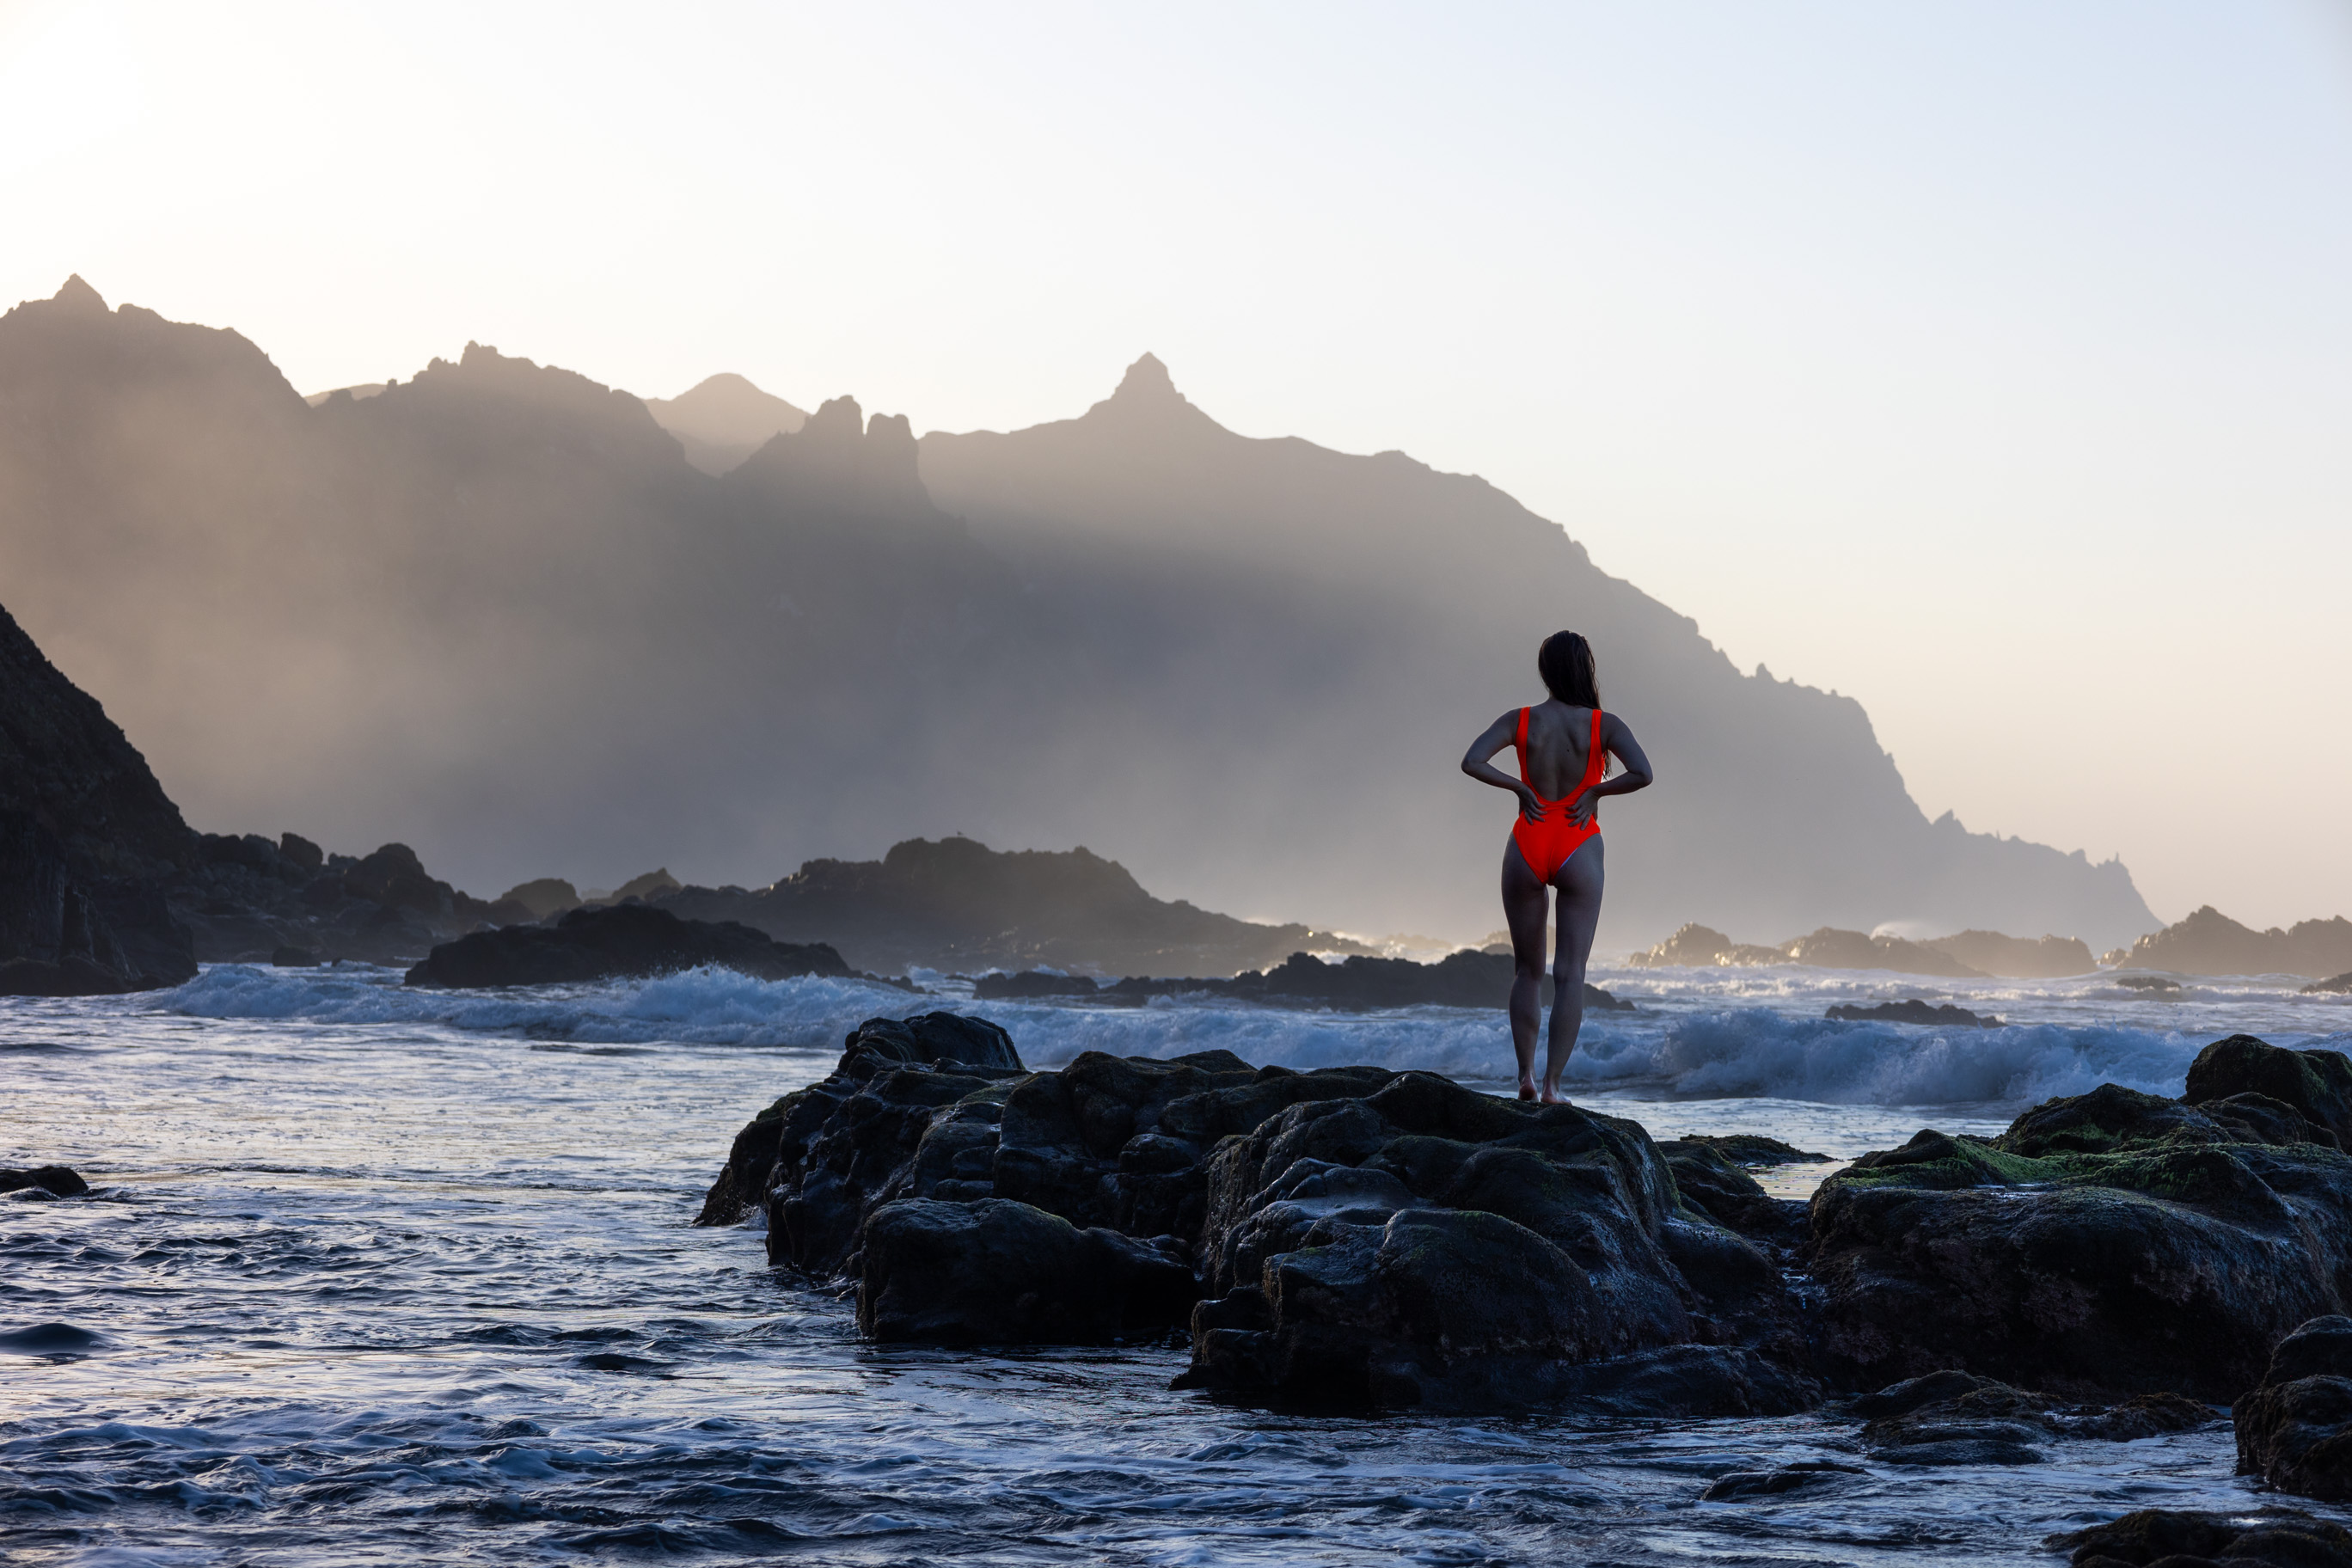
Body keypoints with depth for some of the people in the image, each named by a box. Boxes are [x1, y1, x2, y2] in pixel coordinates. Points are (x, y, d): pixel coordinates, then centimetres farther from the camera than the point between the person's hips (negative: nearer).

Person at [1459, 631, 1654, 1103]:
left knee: (1527, 969, 16)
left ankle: (1525, 1074, 10)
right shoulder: (1604, 725, -6)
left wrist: (1519, 787, -3)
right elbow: (1642, 774, -20)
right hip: (1579, 849, -2)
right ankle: (1552, 1082, -8)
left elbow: (1471, 762, -15)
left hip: (1528, 847, 2)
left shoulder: (1520, 721, -2)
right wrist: (1595, 792, -5)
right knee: (1570, 973, 0)